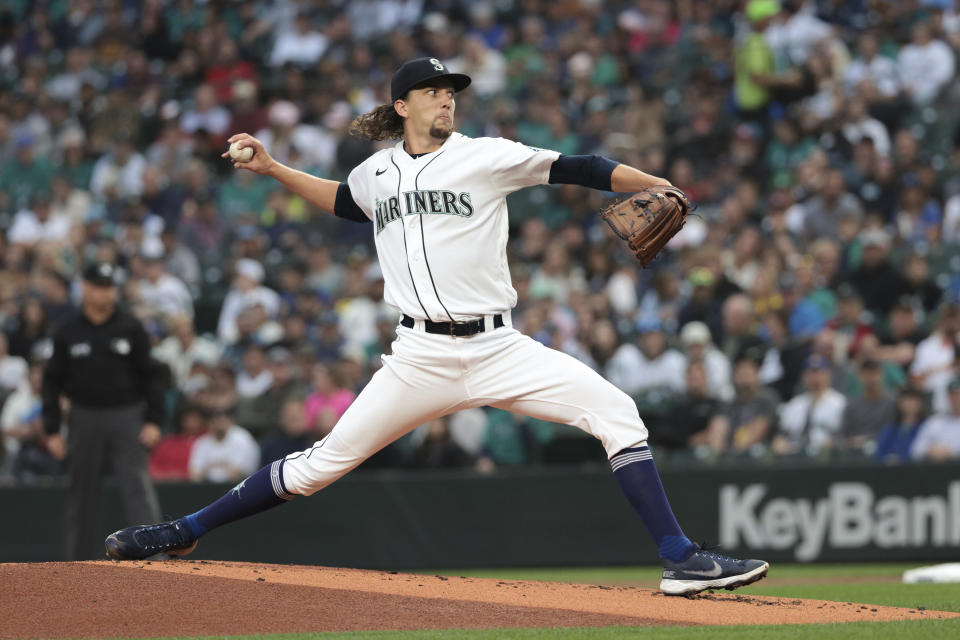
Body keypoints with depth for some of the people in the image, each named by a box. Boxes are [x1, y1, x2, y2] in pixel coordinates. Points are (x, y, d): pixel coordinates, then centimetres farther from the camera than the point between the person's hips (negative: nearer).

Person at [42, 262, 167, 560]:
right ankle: (79, 565, 16)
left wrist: (153, 421, -6)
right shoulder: (68, 332, 3)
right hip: (85, 419, 1)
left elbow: (151, 375, 3)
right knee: (82, 494, 7)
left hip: (127, 416, -1)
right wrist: (52, 431, 1)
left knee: (138, 486, -13)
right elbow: (52, 382, 7)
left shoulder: (130, 328, 1)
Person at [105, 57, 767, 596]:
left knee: (618, 414, -19)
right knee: (325, 461, 0)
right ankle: (186, 531, 12)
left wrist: (658, 187, -18)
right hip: (421, 357, 2)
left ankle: (681, 560, -17)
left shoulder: (486, 157, 1)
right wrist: (272, 168, 27)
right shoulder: (376, 173, 12)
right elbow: (342, 201, 35)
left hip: (497, 348, -2)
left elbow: (574, 169, -6)